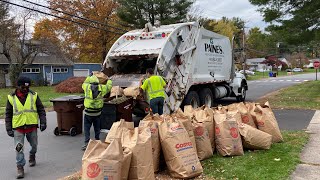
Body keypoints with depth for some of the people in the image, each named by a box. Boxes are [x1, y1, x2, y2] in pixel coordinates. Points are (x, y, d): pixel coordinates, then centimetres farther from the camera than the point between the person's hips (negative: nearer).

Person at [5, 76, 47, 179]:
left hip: (32, 126, 1)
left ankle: (32, 156, 46)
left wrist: (43, 122, -5)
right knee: (19, 148, -5)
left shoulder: (34, 95, -1)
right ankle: (20, 167, 8)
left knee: (34, 145, 16)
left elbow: (41, 110, 3)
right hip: (18, 128, -1)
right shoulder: (11, 98, 0)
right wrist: (9, 129, 2)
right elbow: (8, 114, 5)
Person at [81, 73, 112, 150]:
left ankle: (87, 143, -3)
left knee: (87, 128, 4)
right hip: (97, 112, 2)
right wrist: (109, 80, 36)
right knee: (97, 128, 18)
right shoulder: (101, 88, -4)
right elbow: (109, 86, 15)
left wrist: (89, 76, 31)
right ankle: (97, 141, 30)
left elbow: (84, 83, 19)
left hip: (88, 112, -2)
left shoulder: (87, 87, -6)